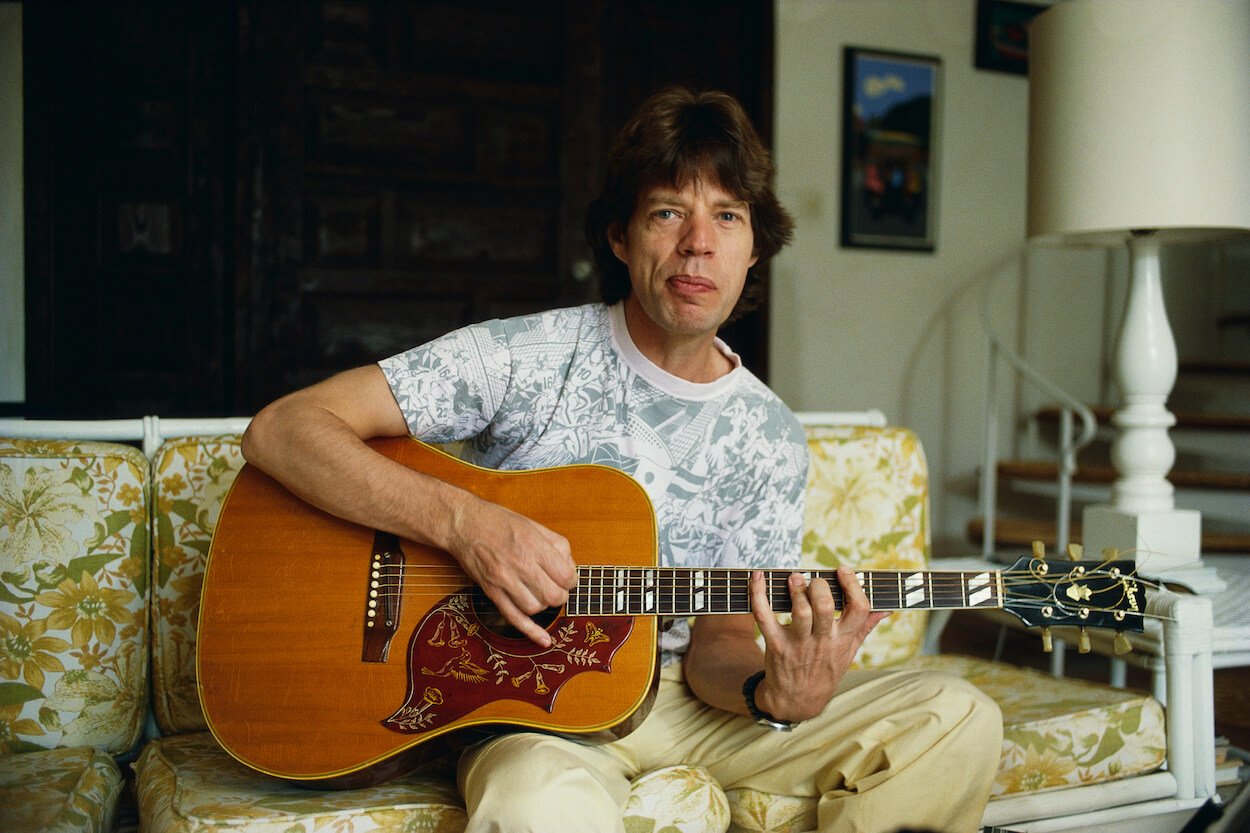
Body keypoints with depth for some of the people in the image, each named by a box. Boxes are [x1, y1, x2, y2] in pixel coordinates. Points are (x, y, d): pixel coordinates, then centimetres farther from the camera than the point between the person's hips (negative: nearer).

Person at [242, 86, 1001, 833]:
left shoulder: (771, 440, 1)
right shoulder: (526, 358, -11)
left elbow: (717, 637, 2)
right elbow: (281, 429, -16)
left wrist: (775, 694, -22)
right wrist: (464, 521, -28)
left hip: (680, 691, 5)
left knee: (958, 720, -9)